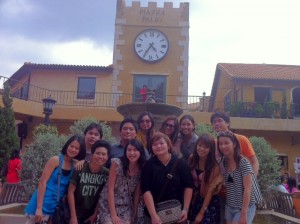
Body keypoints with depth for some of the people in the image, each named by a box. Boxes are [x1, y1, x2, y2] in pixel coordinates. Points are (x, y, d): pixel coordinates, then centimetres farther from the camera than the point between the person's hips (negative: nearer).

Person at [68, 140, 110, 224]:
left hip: (91, 215, 3)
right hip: (76, 214, -2)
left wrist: (95, 214, -3)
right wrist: (73, 216, -12)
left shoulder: (106, 173, -9)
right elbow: (71, 191, -12)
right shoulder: (80, 168, -17)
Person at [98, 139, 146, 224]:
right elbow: (110, 189, -13)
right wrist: (113, 215, -14)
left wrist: (134, 214, 1)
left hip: (126, 208, 3)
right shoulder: (117, 163, -14)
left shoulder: (142, 169, -6)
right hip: (108, 205, -2)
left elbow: (137, 193, 1)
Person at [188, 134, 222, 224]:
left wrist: (201, 213, -14)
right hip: (194, 201, 4)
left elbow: (210, 190, -16)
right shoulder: (192, 159, -8)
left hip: (209, 203, -4)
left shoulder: (214, 166, -19)